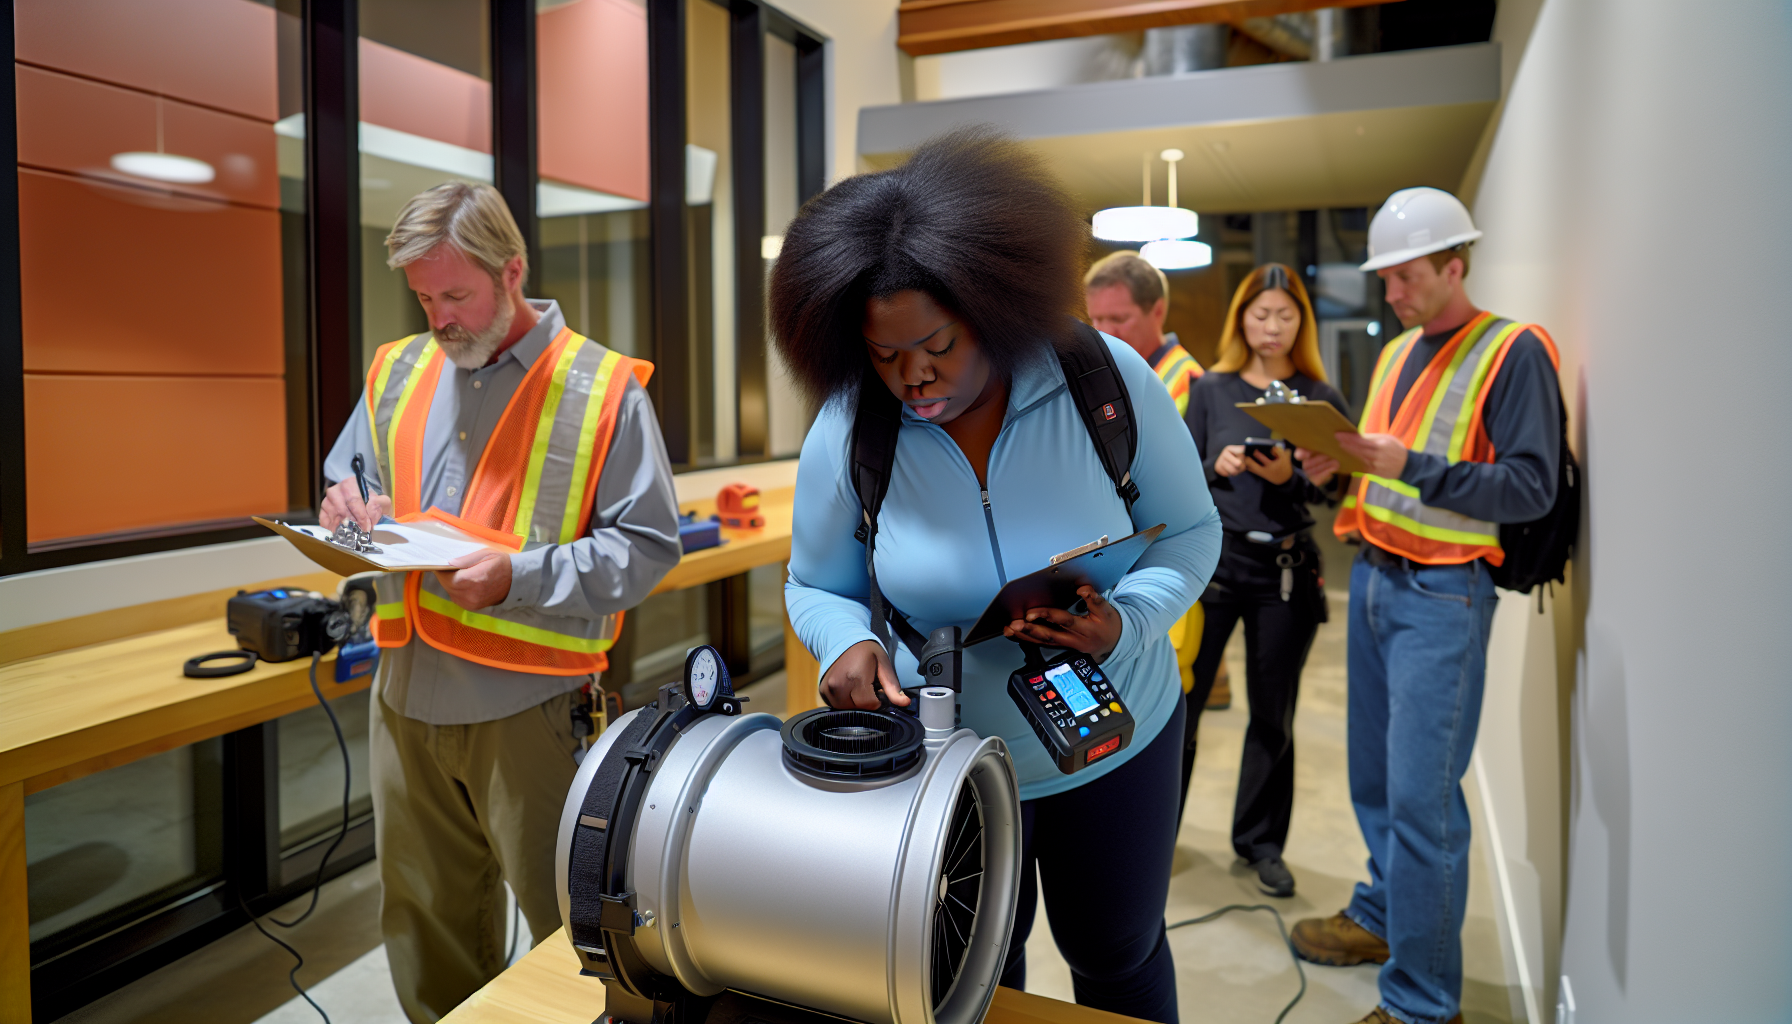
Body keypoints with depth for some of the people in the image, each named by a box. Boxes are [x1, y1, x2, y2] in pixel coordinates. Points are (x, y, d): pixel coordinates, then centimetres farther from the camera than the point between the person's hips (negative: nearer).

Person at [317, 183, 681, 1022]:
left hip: (529, 708, -5)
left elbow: (646, 546, -10)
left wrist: (520, 580, -22)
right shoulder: (396, 372, 9)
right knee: (421, 919, 20)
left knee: (566, 924, 6)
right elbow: (345, 481, 20)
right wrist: (349, 511, -4)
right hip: (407, 694, 6)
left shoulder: (601, 389, -7)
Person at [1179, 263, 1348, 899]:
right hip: (1213, 558, 0)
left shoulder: (1321, 398, 4)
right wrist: (1216, 466, -14)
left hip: (1286, 568, 1)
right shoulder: (1211, 390, 5)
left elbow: (1335, 491, 2)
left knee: (1273, 714, 10)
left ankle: (1261, 842, 26)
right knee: (1179, 699, 1)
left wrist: (1291, 478, -16)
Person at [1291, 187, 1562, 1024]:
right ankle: (1382, 916, 34)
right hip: (1371, 578, 7)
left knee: (1420, 794, -6)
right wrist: (1336, 462, -1)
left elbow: (1531, 488, -13)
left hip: (1441, 594, -7)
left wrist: (1407, 466, -22)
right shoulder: (1396, 352, 15)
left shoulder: (1513, 352, -7)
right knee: (1374, 775, 15)